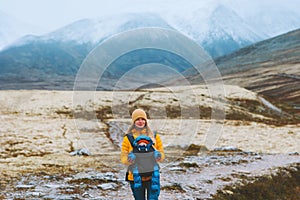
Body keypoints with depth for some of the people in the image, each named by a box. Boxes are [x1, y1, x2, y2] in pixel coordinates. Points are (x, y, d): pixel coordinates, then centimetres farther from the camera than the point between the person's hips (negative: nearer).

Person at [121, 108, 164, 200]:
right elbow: (123, 158, 0)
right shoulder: (128, 138, 1)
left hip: (152, 177, 0)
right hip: (136, 178, 0)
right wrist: (129, 159, -22)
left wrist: (158, 156, -15)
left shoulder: (154, 136, 6)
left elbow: (162, 155, 8)